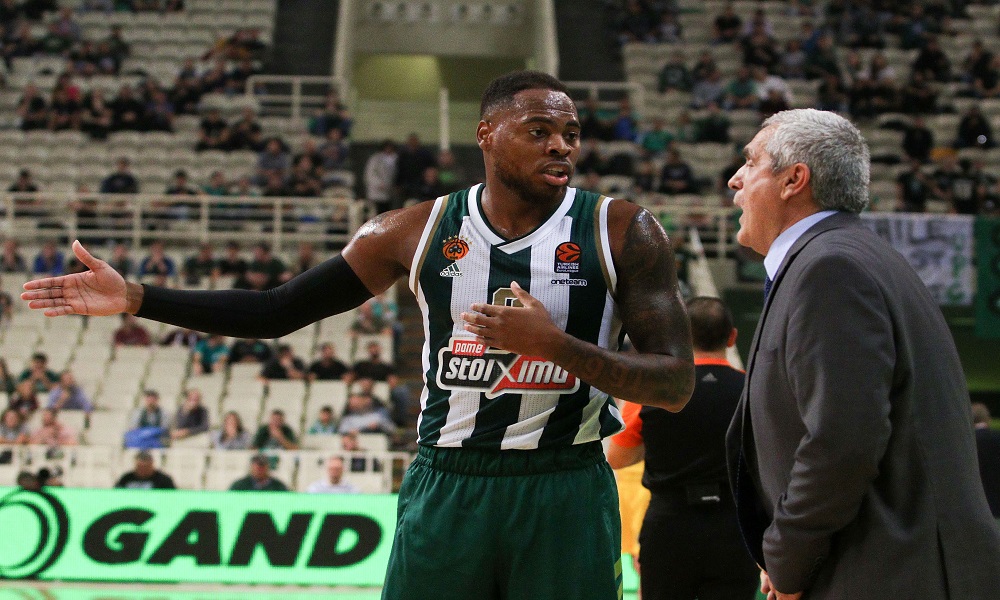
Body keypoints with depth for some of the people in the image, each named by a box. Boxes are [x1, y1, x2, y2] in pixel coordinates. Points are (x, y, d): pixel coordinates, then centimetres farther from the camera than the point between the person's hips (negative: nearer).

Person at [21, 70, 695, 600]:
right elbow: (279, 311, 8)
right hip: (444, 487, 2)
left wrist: (555, 344, -22)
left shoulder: (622, 232, -4)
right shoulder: (419, 231, 3)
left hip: (565, 493, -1)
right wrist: (136, 298, 0)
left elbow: (676, 385, -7)